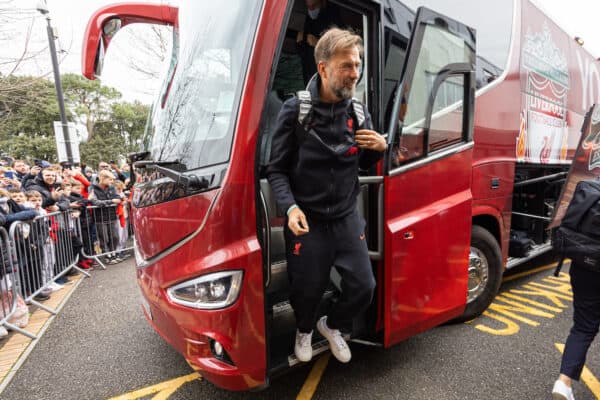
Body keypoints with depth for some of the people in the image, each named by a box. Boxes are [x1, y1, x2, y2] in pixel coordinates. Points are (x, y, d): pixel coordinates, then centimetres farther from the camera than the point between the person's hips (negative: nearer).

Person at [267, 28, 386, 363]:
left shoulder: (359, 113, 3)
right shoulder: (295, 110, -10)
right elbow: (277, 168, -8)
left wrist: (380, 147, -7)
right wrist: (290, 207, -22)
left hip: (347, 218, 4)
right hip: (307, 221, -4)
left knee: (364, 287, 6)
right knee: (308, 289, 9)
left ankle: (331, 325, 39)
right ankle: (304, 330, 45)